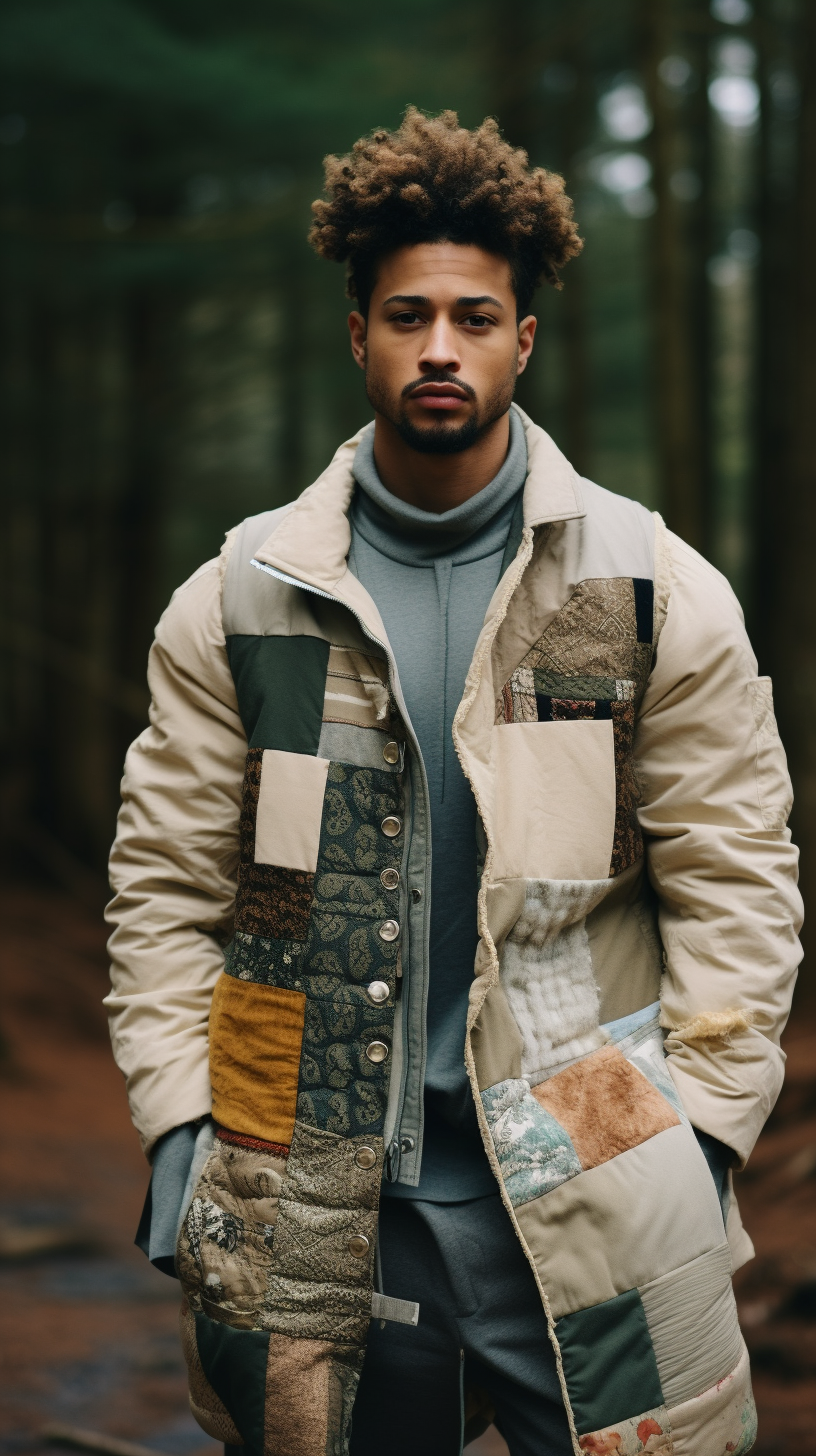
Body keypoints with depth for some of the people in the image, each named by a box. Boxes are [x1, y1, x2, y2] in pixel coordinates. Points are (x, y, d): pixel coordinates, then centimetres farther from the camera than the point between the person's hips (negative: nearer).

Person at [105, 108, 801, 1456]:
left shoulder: (658, 589, 2)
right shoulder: (238, 599, 4)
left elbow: (737, 880, 2)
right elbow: (167, 886, 7)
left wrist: (700, 1136, -3)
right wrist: (180, 1130, 0)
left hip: (590, 1200, -1)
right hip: (309, 1216, 1)